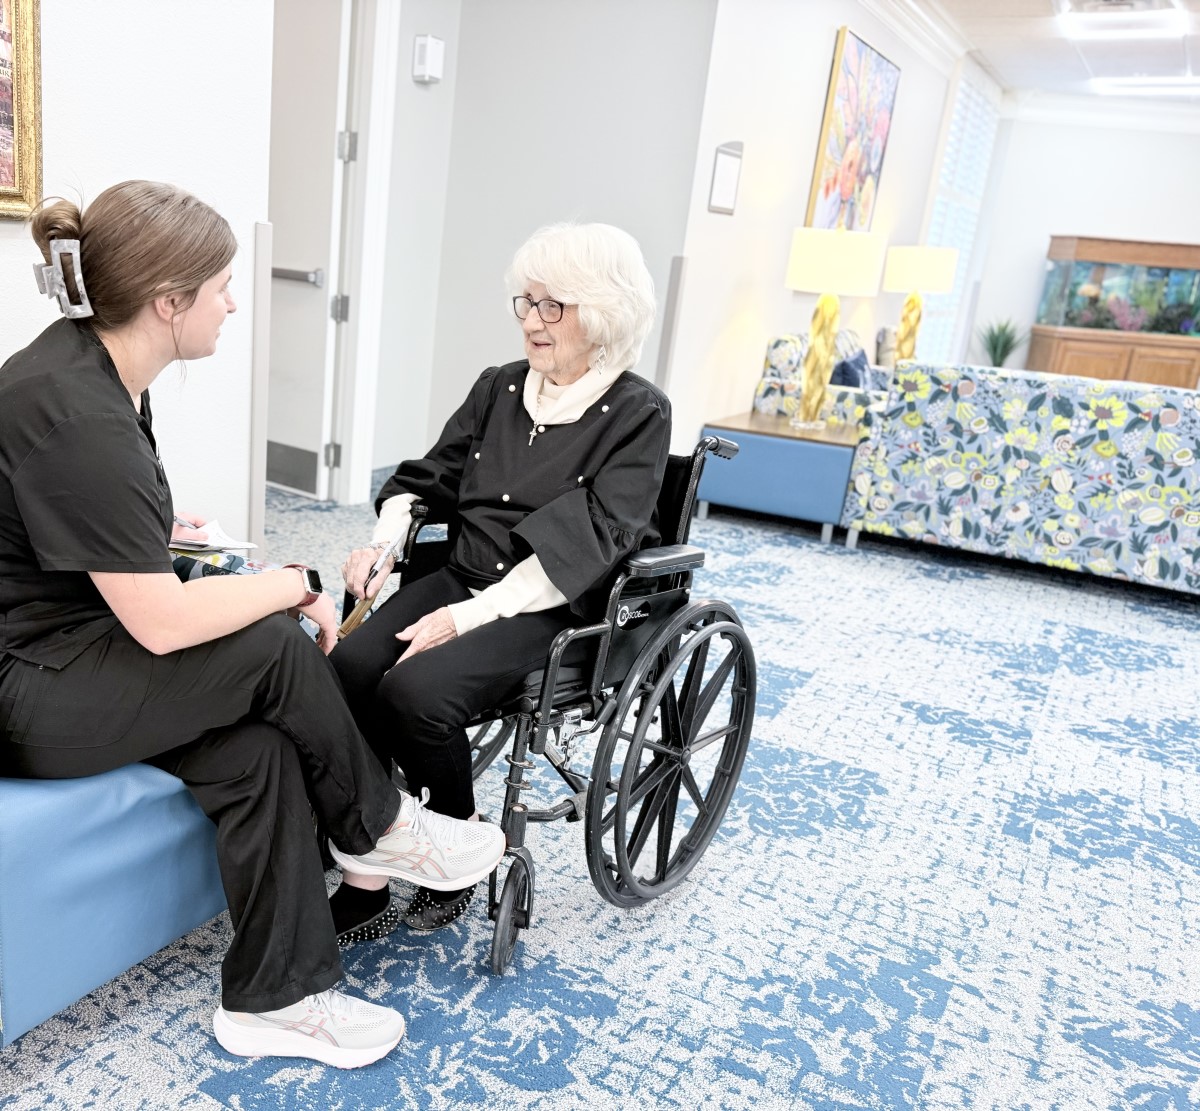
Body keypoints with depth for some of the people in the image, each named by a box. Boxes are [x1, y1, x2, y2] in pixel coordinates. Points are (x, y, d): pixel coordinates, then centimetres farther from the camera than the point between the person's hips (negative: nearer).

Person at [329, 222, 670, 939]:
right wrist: (384, 540, -5)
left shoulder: (637, 414, -6)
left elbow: (587, 539, -16)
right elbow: (428, 477, 17)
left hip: (551, 611, -5)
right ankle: (366, 880, -11)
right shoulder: (499, 388, 12)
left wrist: (470, 614, -23)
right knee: (348, 667, -22)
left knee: (416, 689, -29)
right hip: (463, 577, 6)